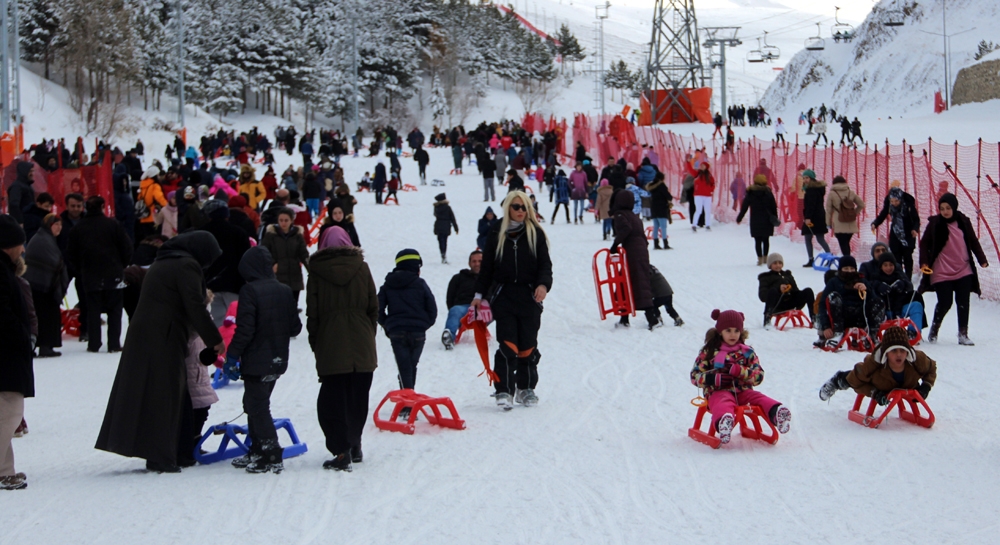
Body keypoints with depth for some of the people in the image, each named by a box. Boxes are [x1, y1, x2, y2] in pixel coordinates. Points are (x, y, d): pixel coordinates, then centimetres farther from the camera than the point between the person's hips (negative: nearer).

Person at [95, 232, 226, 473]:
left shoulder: (162, 263, 19)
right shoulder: (187, 266, -10)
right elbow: (195, 307, -15)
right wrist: (214, 339, -9)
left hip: (142, 334, 9)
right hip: (164, 338, -9)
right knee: (164, 395, -6)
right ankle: (160, 456, -5)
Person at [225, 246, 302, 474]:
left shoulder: (250, 291, -15)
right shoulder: (285, 291, 3)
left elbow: (245, 328, -19)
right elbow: (295, 327, 6)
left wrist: (232, 354, -10)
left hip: (256, 362, -7)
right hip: (277, 361, 7)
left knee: (256, 406, -2)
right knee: (255, 403, 19)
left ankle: (271, 456, -7)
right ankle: (258, 452, 25)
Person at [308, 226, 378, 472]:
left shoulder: (317, 271, -3)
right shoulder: (361, 268, 3)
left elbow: (312, 313, -2)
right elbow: (373, 307, 5)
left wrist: (315, 344, 6)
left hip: (330, 347, -2)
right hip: (362, 347, 3)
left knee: (332, 400, 1)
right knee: (358, 399, 14)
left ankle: (342, 451, -8)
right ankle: (354, 446, 23)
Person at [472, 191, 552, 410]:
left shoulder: (535, 234, 4)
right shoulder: (496, 234, 5)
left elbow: (545, 264, 3)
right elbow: (486, 266, 10)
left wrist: (543, 284, -15)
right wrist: (479, 294, 7)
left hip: (529, 296, 1)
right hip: (503, 295, -1)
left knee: (528, 345, 6)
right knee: (508, 345, -9)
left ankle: (526, 388, 20)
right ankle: (504, 391, -9)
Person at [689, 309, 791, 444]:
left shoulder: (747, 352, 16)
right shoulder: (708, 352, 11)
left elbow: (758, 376, 8)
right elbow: (695, 376, 6)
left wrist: (738, 370, -11)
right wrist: (714, 379, -14)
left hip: (742, 391, 3)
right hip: (719, 391, -3)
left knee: (759, 398, -27)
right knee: (723, 401, -38)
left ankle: (777, 412, -57)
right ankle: (724, 421, -73)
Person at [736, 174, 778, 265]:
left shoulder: (750, 194, -3)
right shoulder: (768, 193, 0)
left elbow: (744, 207, 0)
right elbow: (774, 207, 3)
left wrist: (739, 218, 10)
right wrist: (775, 218, 12)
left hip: (755, 221, -2)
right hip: (767, 221, 2)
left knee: (757, 240, 0)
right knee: (766, 240, 13)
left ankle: (760, 258, -7)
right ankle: (765, 257, 18)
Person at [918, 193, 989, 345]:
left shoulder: (964, 221, 4)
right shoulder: (934, 223, -3)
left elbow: (973, 242, 12)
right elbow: (924, 244, 2)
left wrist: (982, 260, 6)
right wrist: (924, 262, -9)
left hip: (964, 271, 3)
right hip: (942, 273, -2)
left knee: (963, 303, 1)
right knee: (945, 303, -4)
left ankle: (963, 334, 9)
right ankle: (934, 330, 19)